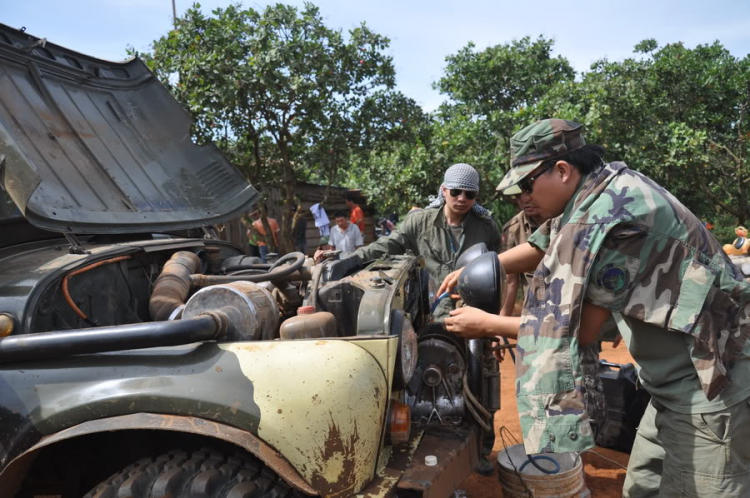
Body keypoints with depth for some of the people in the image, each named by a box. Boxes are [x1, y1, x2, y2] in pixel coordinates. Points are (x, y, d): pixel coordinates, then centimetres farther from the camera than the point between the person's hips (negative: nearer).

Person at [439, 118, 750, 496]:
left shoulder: (610, 216, -26)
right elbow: (541, 248, 18)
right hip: (679, 380, 10)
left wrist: (486, 325, -13)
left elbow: (580, 328, -22)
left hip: (710, 384, -9)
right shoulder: (599, 190, 3)